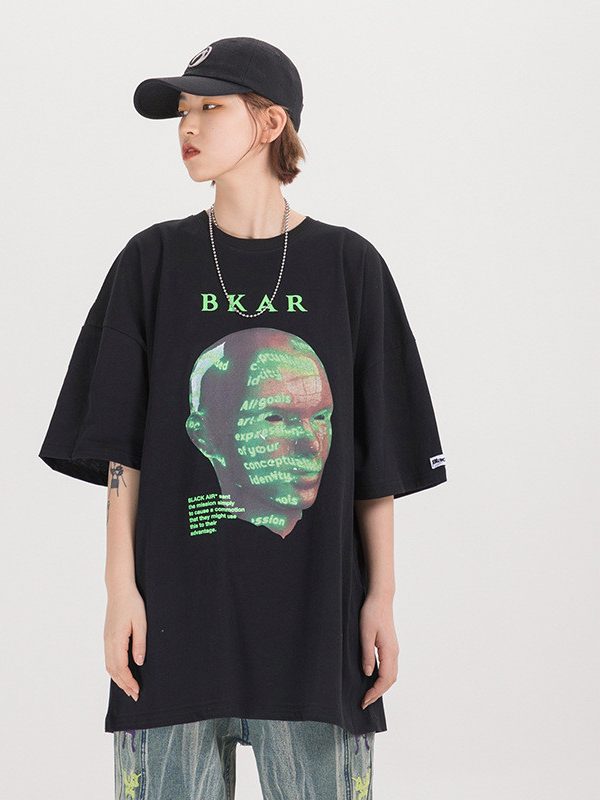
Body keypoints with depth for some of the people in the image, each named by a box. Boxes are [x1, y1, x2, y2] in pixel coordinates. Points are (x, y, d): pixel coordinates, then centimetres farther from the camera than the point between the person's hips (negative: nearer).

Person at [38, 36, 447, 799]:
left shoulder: (349, 266, 4)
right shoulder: (153, 262, 5)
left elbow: (378, 457, 5)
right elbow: (120, 445, 3)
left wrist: (381, 597, 1)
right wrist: (122, 588, -4)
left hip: (314, 606, 0)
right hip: (177, 608, 0)